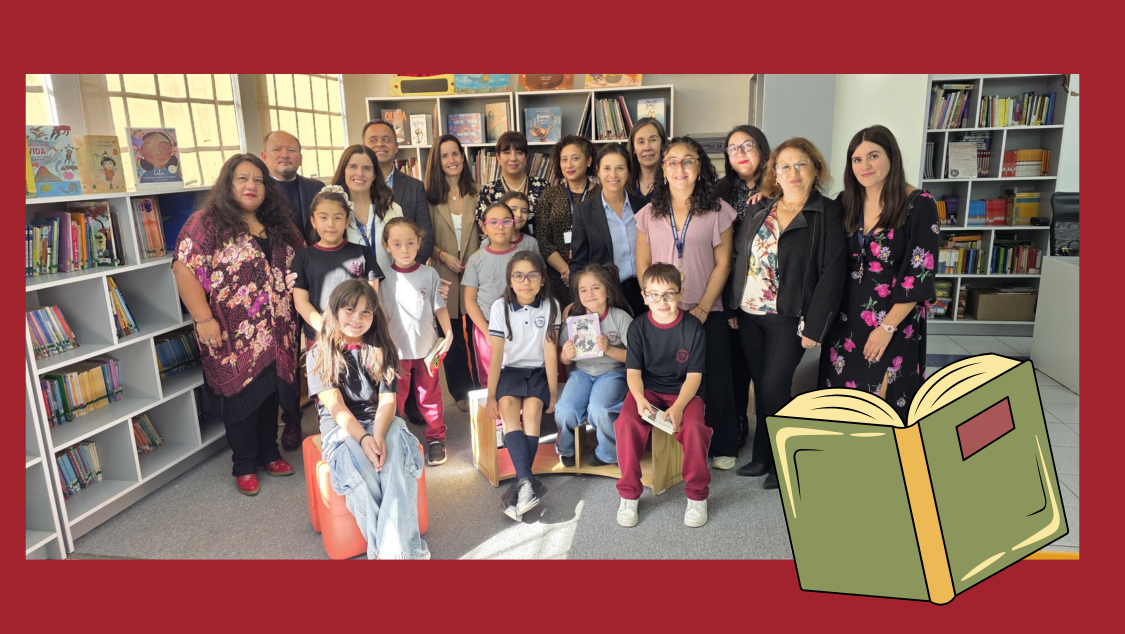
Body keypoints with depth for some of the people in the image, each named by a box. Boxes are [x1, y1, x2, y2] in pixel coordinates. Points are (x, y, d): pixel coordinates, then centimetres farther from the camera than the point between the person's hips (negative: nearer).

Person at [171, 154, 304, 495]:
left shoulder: (278, 226, 12)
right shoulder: (206, 223, -6)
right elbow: (184, 269, -13)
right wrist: (203, 319, -18)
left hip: (276, 335, 5)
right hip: (235, 338, -5)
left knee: (271, 393, 14)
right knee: (241, 397, 3)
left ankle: (269, 453, 32)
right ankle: (245, 466, 20)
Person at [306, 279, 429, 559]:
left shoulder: (382, 351, 8)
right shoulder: (319, 355, 2)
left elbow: (387, 401, -3)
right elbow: (335, 405, -9)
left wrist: (379, 435, -25)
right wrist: (363, 438, -26)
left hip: (380, 421, 2)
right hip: (339, 427, -1)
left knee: (396, 456, -34)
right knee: (358, 465, -36)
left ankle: (399, 548, -40)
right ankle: (381, 546, -31)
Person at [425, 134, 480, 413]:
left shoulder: (476, 194, 3)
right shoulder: (430, 197, -1)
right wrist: (443, 255, -14)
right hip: (444, 277, 0)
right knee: (452, 338, 10)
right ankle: (461, 392, 25)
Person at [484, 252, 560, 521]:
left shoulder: (550, 306, -4)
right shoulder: (500, 307, -5)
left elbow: (550, 351, -6)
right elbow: (496, 355, -6)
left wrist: (553, 392, -9)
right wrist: (491, 395, -9)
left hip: (539, 371, 0)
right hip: (510, 370, 0)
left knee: (533, 406, -29)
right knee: (507, 405, -30)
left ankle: (520, 486, -27)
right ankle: (528, 483, -39)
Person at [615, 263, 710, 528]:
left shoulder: (693, 327, -6)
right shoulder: (639, 327, -2)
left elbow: (694, 375, -7)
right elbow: (633, 370, -4)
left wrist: (678, 407, -24)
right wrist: (640, 399, -25)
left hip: (684, 391, -1)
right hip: (648, 389, 1)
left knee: (693, 427, -31)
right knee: (627, 422, -29)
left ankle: (697, 496, -6)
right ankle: (629, 495, -9)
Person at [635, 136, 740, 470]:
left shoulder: (717, 210, 0)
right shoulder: (649, 213, 6)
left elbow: (722, 264, -2)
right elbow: (643, 265, 5)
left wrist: (702, 309, -9)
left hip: (708, 313, -1)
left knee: (715, 380, 4)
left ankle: (722, 448, 22)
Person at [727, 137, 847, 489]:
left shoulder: (829, 214, -5)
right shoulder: (759, 210, 10)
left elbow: (832, 273, -11)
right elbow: (738, 258, 11)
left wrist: (813, 326, -15)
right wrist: (732, 308, 6)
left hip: (788, 317, -5)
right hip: (749, 315, 5)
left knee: (773, 387, -5)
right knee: (762, 387, 11)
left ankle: (767, 456, 15)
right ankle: (766, 456, 24)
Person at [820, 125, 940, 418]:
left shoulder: (919, 205, -11)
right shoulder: (846, 203, 4)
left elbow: (919, 274, -13)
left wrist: (887, 327, -15)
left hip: (894, 324, -4)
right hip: (846, 320, 5)